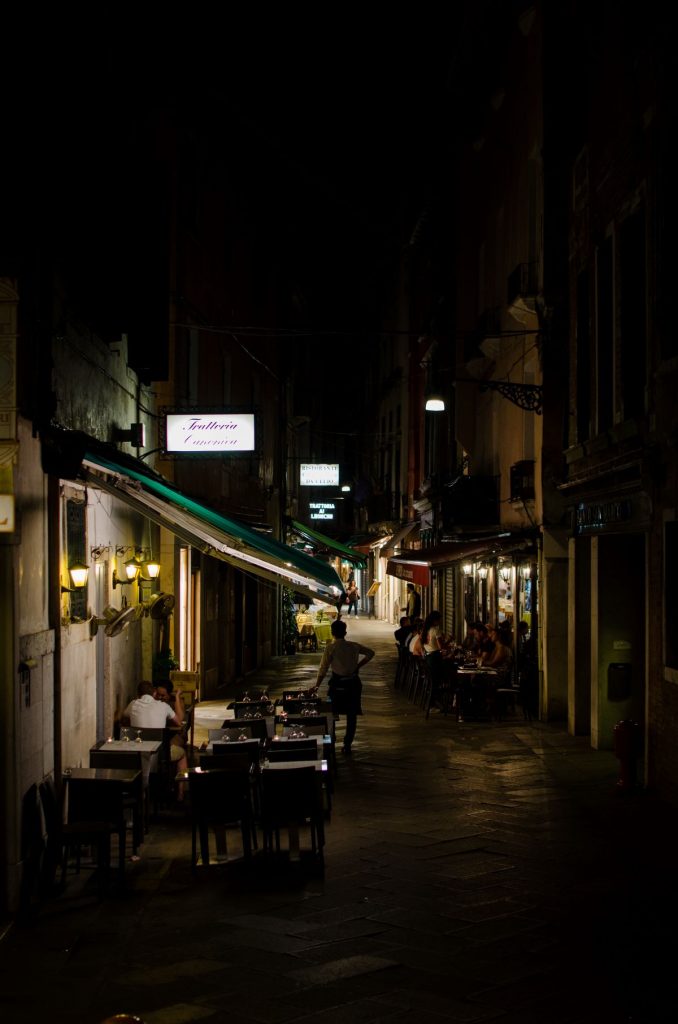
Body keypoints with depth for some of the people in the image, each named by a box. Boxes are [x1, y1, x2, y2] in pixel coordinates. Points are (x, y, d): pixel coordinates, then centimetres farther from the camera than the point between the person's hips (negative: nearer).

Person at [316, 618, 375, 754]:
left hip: (338, 684, -3)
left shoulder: (330, 648, -13)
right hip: (353, 683, 3)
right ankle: (347, 745, 13)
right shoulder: (354, 646, 0)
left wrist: (316, 686, -5)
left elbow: (323, 669, -13)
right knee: (351, 716, 11)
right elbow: (370, 653, 13)